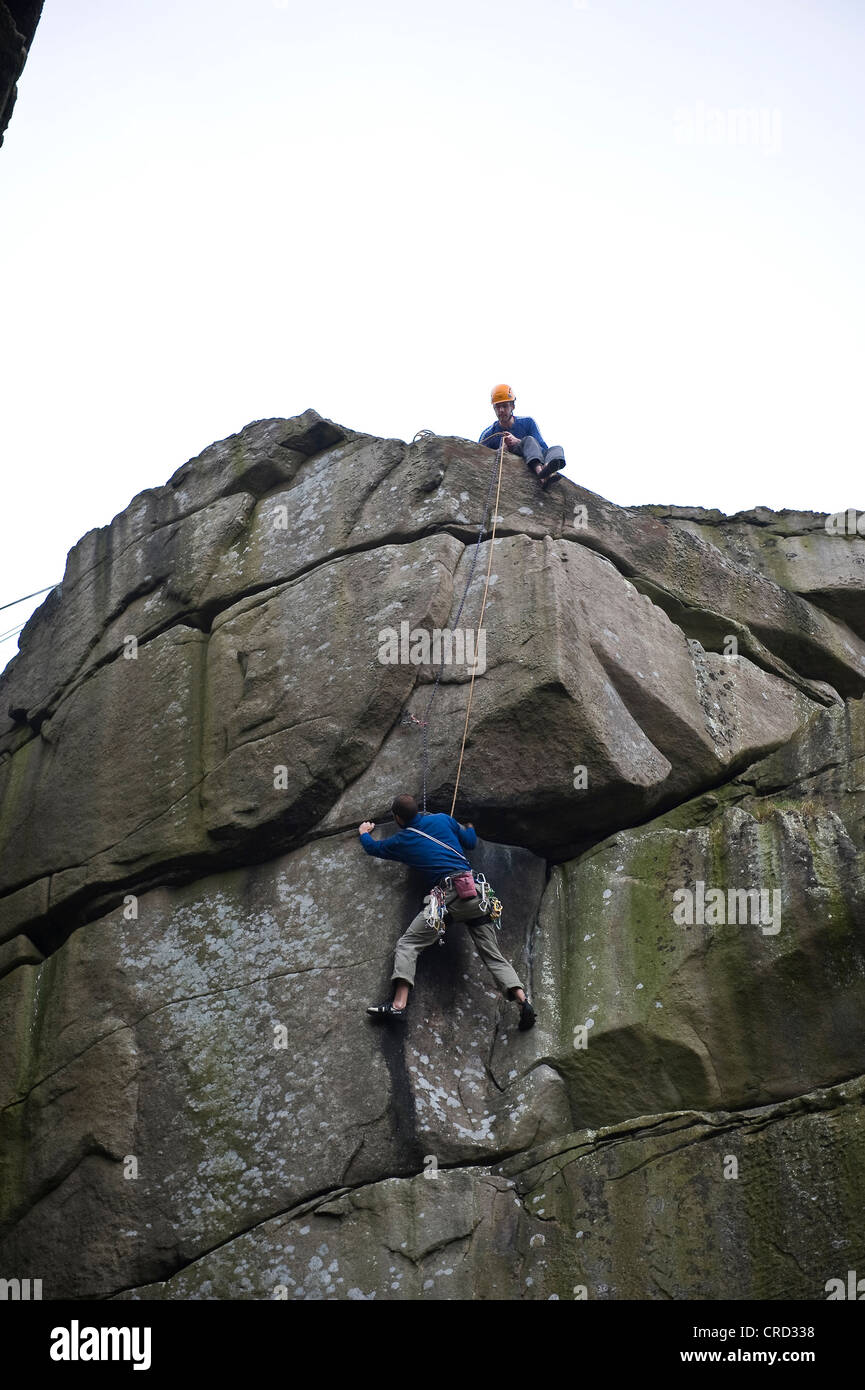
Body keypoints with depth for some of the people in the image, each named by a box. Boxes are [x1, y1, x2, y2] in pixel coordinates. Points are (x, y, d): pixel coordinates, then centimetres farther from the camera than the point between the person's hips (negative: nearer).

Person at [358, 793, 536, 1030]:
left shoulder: (402, 840, 14)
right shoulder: (443, 820, 19)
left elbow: (373, 848, 33)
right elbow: (471, 842, 30)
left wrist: (364, 832, 54)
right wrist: (469, 827, 53)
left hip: (450, 892, -4)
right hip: (476, 892, 5)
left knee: (408, 944, -3)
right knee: (493, 956, 6)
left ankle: (399, 1005, -20)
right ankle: (522, 1000, -13)